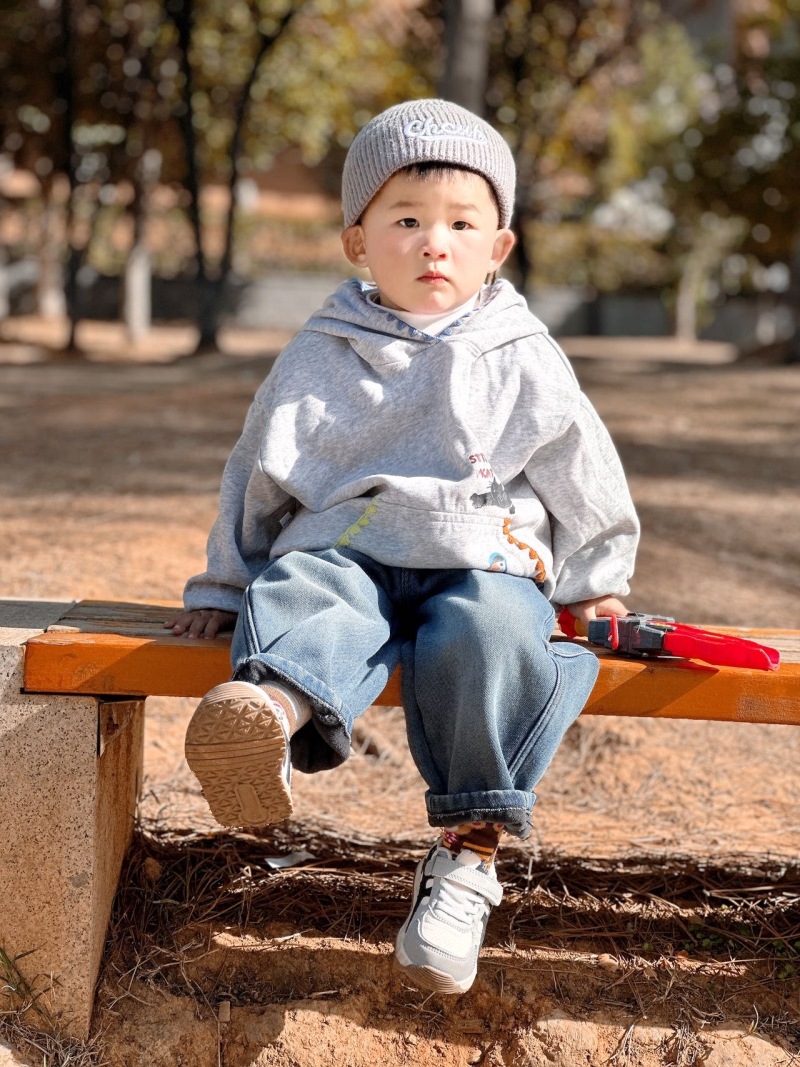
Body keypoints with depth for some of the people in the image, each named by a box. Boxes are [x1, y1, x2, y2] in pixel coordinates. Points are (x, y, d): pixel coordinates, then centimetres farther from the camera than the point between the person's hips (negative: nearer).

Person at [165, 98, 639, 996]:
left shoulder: (523, 360, 8)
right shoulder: (320, 356, 12)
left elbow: (583, 472, 16)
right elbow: (260, 470, 19)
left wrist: (594, 580, 21)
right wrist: (222, 585, 21)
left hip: (481, 559, -1)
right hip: (348, 550, 1)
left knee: (487, 630, -35)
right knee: (302, 591, -33)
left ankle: (469, 848, -31)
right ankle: (272, 710, -69)